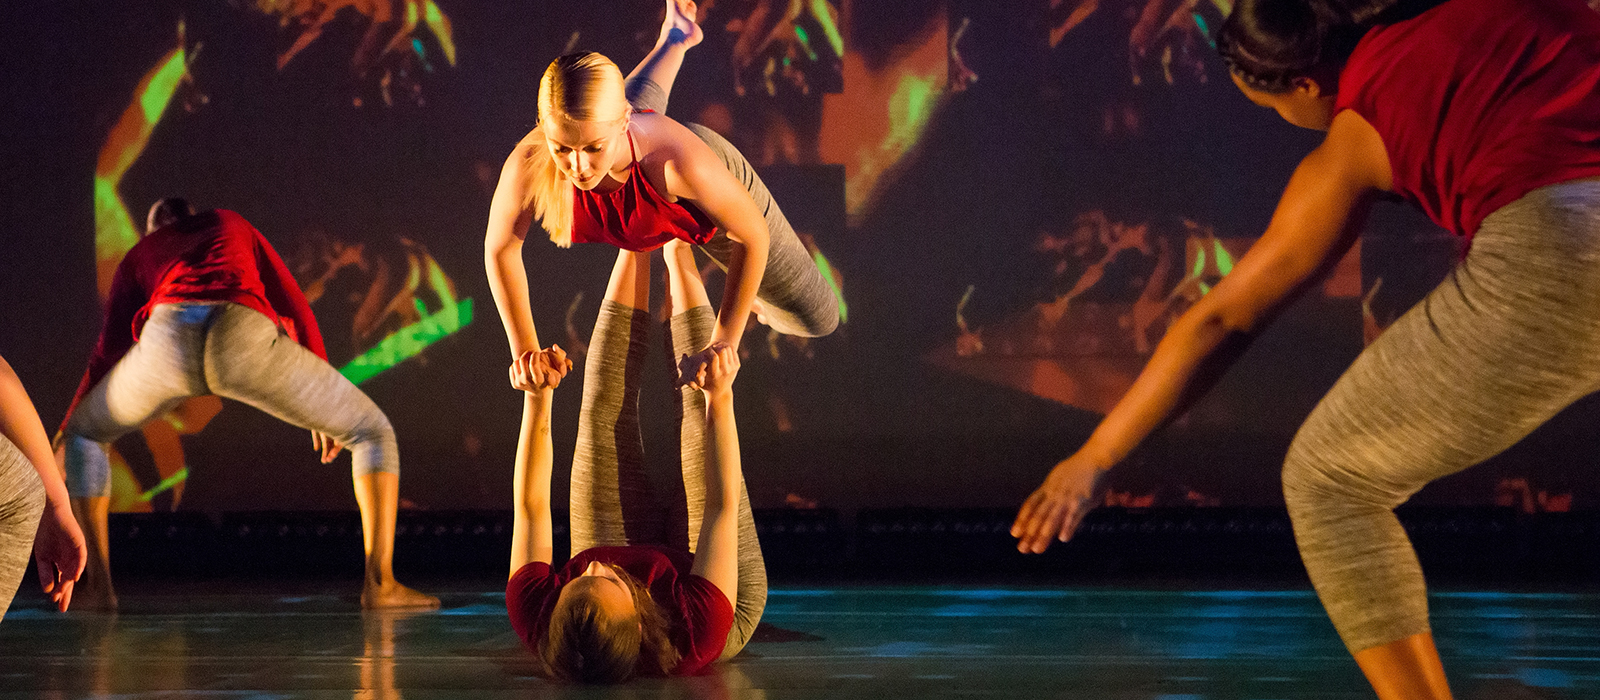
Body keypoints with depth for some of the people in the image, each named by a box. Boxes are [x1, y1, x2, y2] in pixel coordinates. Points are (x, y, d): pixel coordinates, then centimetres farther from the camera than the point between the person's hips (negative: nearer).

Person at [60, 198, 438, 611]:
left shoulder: (137, 257, 39)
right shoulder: (233, 226, 41)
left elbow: (109, 352, 31)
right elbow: (296, 309, 34)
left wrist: (60, 439, 38)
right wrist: (325, 408, 40)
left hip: (167, 342, 1)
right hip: (244, 339, -1)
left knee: (85, 433, 32)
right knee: (373, 433, 17)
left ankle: (100, 583, 22)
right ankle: (380, 583, 5)